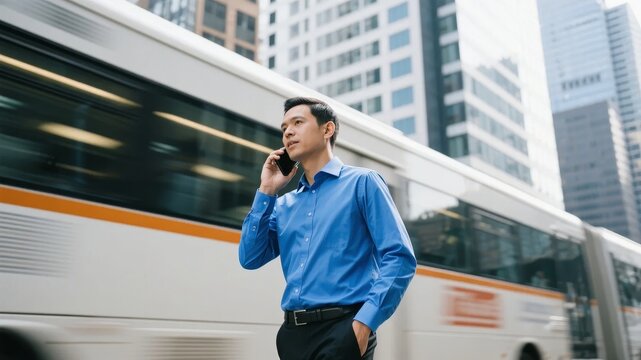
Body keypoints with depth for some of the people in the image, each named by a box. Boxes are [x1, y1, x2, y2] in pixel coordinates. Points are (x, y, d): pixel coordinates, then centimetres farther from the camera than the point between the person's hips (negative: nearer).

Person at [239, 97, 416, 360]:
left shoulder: (362, 183, 0)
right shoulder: (284, 204, 16)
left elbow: (399, 258, -8)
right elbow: (250, 258, 8)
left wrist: (364, 322, -18)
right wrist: (266, 192, 6)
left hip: (341, 329, -5)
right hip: (292, 333, 6)